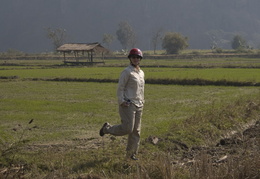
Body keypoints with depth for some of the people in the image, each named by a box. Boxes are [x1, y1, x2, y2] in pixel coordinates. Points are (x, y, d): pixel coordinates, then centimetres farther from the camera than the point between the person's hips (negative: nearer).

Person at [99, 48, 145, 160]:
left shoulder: (141, 73, 15)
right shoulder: (127, 72, -8)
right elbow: (120, 88, -10)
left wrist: (142, 101, 16)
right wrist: (121, 101, -18)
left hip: (138, 105, 8)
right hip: (128, 104, -8)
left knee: (136, 131, 8)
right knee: (127, 128, -14)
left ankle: (131, 154, 16)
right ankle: (107, 128, 10)